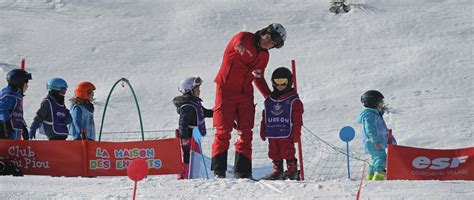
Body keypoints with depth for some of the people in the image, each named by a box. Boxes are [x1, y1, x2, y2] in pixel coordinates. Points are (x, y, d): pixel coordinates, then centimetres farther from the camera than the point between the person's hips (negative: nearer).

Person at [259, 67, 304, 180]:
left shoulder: (293, 100, -1)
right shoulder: (269, 100, 14)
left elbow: (297, 119, -4)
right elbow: (265, 117, 18)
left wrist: (296, 133, -9)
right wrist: (263, 131, 14)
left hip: (286, 133, -5)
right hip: (272, 133, 5)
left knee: (288, 152, -5)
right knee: (274, 153, 7)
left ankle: (292, 170, 4)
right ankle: (277, 171, 14)